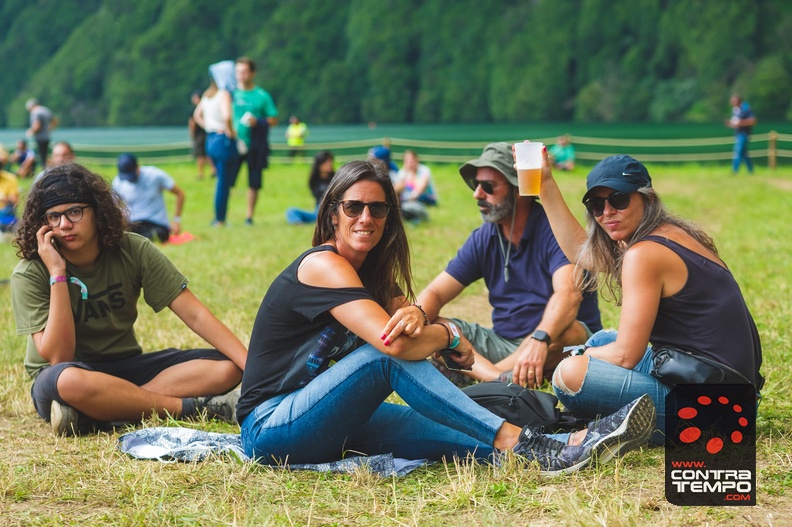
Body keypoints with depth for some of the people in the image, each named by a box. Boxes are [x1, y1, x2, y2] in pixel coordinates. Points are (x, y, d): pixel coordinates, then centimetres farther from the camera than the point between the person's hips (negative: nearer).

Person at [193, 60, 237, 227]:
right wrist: (230, 132, -16)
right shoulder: (224, 94, -14)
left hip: (210, 140, 8)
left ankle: (218, 218, 21)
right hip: (223, 140, -8)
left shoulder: (208, 94, 11)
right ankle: (220, 220, 4)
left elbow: (197, 116, 20)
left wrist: (209, 128, 14)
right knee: (224, 182, 0)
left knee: (222, 180, 18)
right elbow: (227, 116, -30)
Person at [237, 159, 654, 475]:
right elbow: (396, 345, -27)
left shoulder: (374, 270, 13)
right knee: (390, 352, -26)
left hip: (324, 422, 8)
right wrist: (448, 335, -9)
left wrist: (413, 316, -22)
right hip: (270, 426, -8)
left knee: (443, 431, -14)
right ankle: (527, 446, -29)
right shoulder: (323, 265, -16)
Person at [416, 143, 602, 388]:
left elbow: (568, 294, -30)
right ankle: (501, 381, -40)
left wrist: (540, 340, -49)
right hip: (504, 343, 5)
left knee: (568, 331, -39)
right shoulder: (482, 239, 5)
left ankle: (471, 377, -32)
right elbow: (436, 293, 1)